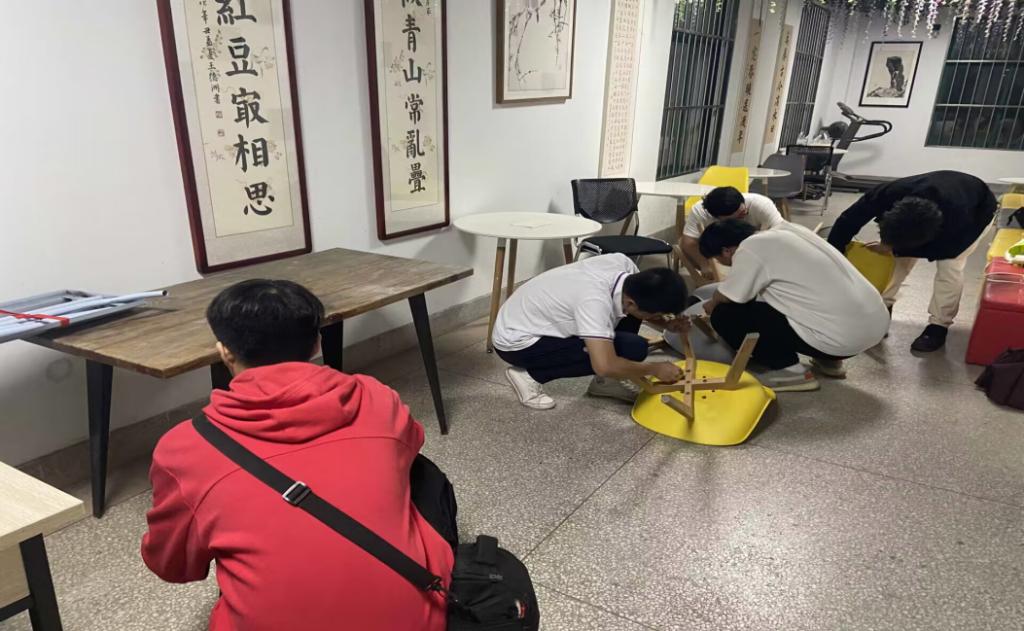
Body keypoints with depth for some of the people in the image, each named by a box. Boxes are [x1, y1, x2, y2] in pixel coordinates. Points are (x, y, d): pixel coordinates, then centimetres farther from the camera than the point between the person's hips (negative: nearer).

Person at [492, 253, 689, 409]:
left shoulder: (622, 263, -12)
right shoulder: (595, 301, -36)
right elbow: (604, 366, -41)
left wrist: (666, 323, -9)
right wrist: (654, 369, -24)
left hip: (536, 319, 9)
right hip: (516, 341, -8)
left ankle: (604, 382, 10)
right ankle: (529, 375, -9)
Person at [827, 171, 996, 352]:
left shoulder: (957, 221, -46)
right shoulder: (890, 194, -40)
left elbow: (943, 249, -27)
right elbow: (849, 221, -31)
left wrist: (892, 248, -30)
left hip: (977, 210, -4)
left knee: (949, 265, -20)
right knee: (900, 256, -11)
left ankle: (939, 326, -6)